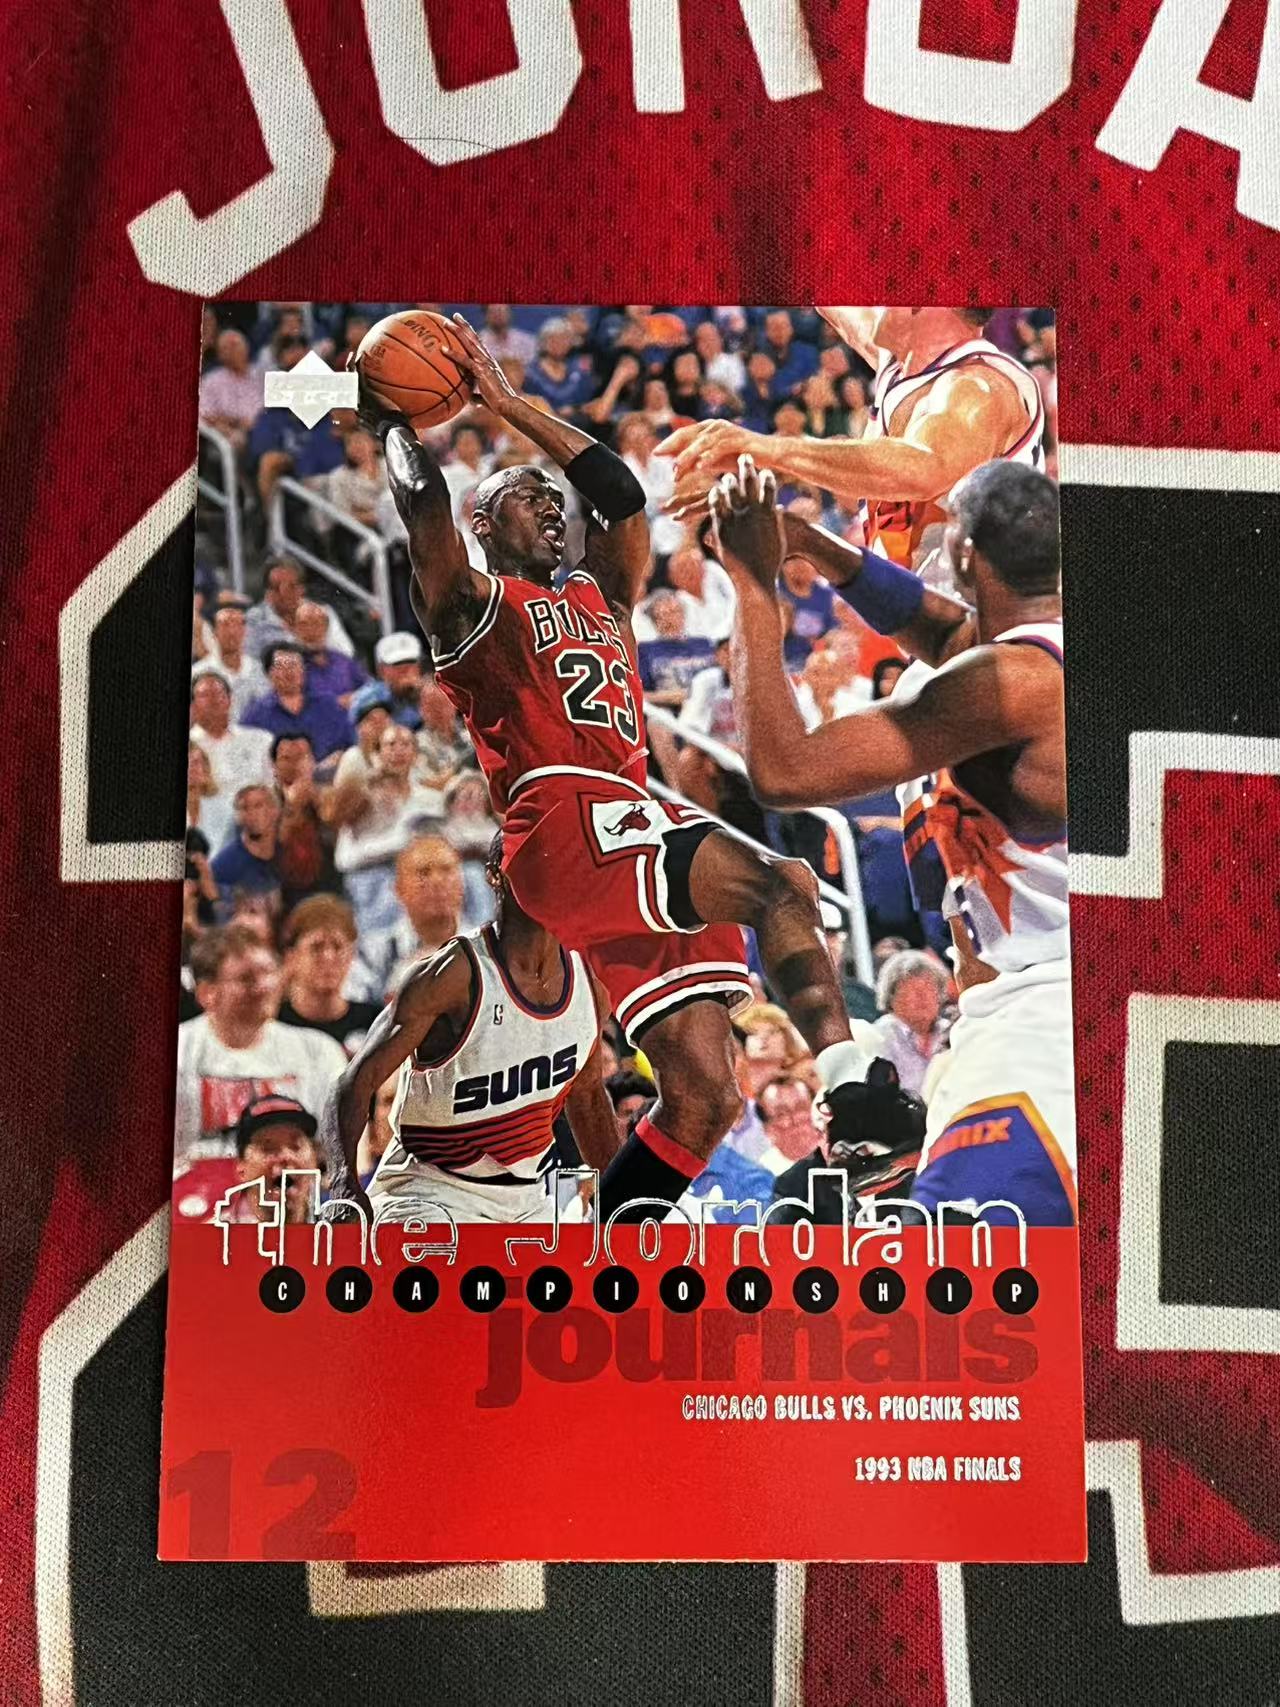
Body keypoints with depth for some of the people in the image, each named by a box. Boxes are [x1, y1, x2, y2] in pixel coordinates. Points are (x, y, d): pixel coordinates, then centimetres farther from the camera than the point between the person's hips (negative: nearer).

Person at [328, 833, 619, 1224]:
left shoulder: (590, 986, -2)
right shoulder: (452, 975, -20)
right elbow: (359, 1079, -20)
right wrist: (347, 1178, -36)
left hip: (526, 1199, 6)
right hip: (430, 1189, -6)